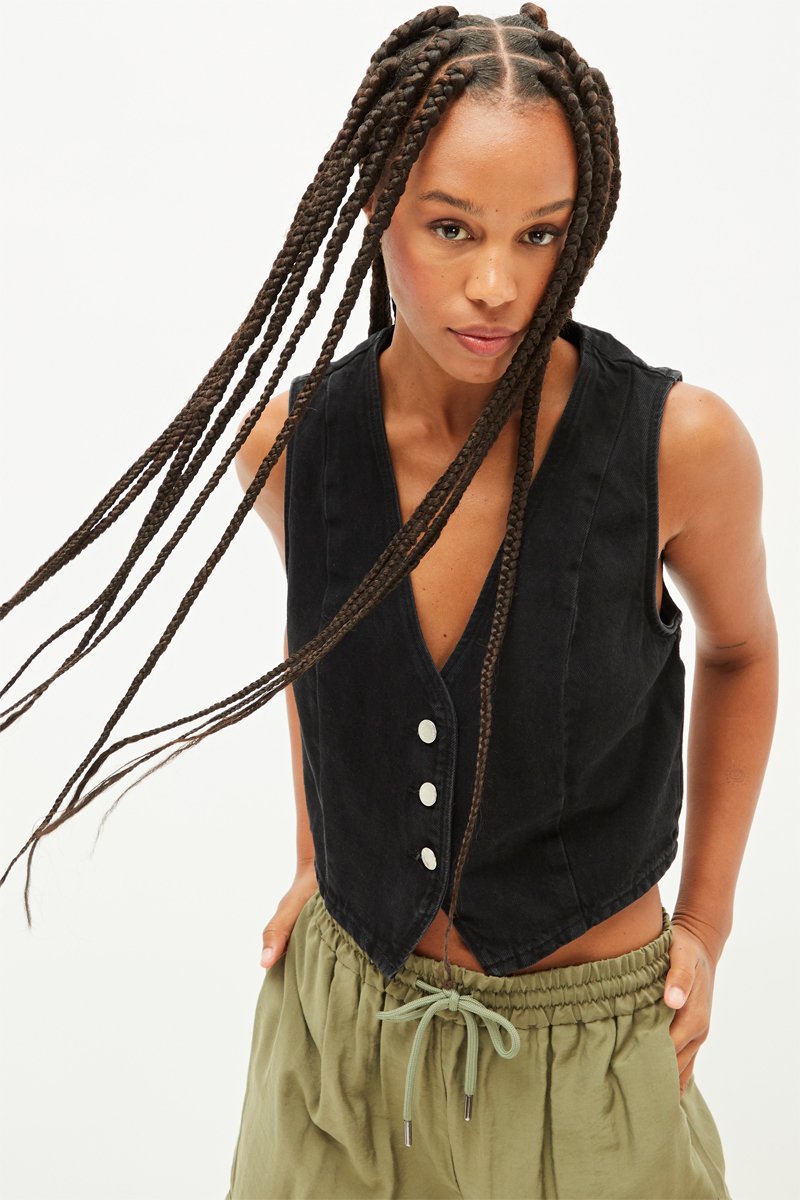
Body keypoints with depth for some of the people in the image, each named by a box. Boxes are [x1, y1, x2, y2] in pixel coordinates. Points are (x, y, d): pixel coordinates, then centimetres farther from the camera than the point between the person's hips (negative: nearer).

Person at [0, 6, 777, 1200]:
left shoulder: (680, 442, -20)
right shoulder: (287, 439, -12)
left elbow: (738, 648, 0)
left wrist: (706, 926, 0)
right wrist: (311, 862, 8)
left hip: (585, 1039, -2)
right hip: (342, 1012, 3)